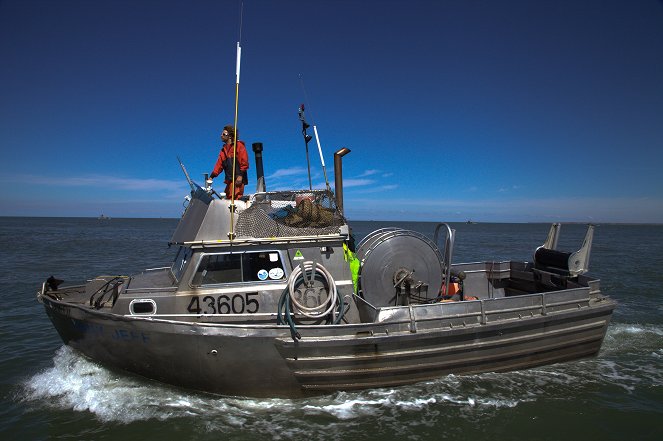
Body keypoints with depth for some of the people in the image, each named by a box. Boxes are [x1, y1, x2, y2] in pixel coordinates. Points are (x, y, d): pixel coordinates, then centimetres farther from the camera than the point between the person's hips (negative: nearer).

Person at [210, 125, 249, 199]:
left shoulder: (239, 145, 1)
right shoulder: (223, 149, 23)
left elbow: (244, 161, -8)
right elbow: (219, 164, 19)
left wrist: (240, 175, -16)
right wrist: (212, 176, 9)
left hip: (238, 179, -8)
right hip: (229, 180, 8)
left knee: (235, 198, -16)